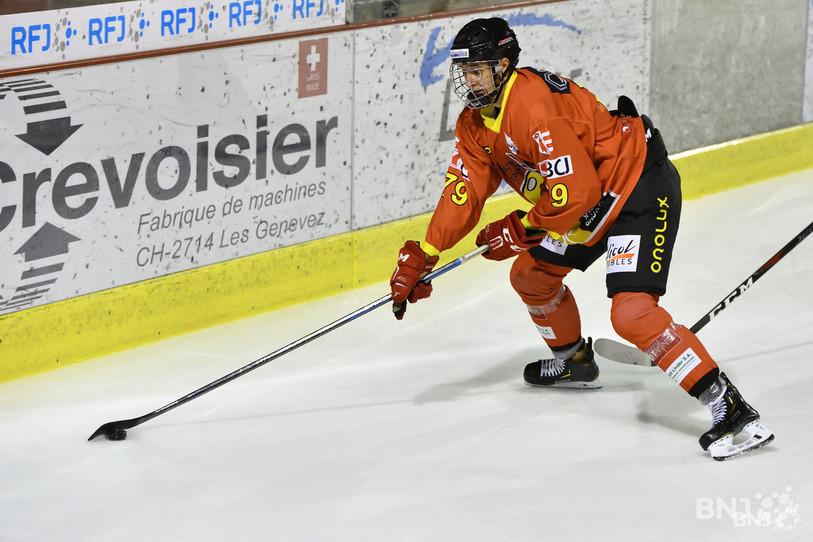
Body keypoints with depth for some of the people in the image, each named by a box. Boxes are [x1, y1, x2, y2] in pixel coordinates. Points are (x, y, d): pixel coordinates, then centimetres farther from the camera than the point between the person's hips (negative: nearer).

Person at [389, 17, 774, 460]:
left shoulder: (535, 104, -28)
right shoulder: (475, 123, 3)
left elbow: (577, 192, -30)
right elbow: (463, 193, 2)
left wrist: (522, 230, -17)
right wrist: (420, 258, -8)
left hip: (642, 187, -10)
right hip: (596, 200, 10)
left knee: (630, 311, -24)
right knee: (531, 274, 19)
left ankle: (729, 407, -26)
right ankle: (574, 362, 45)